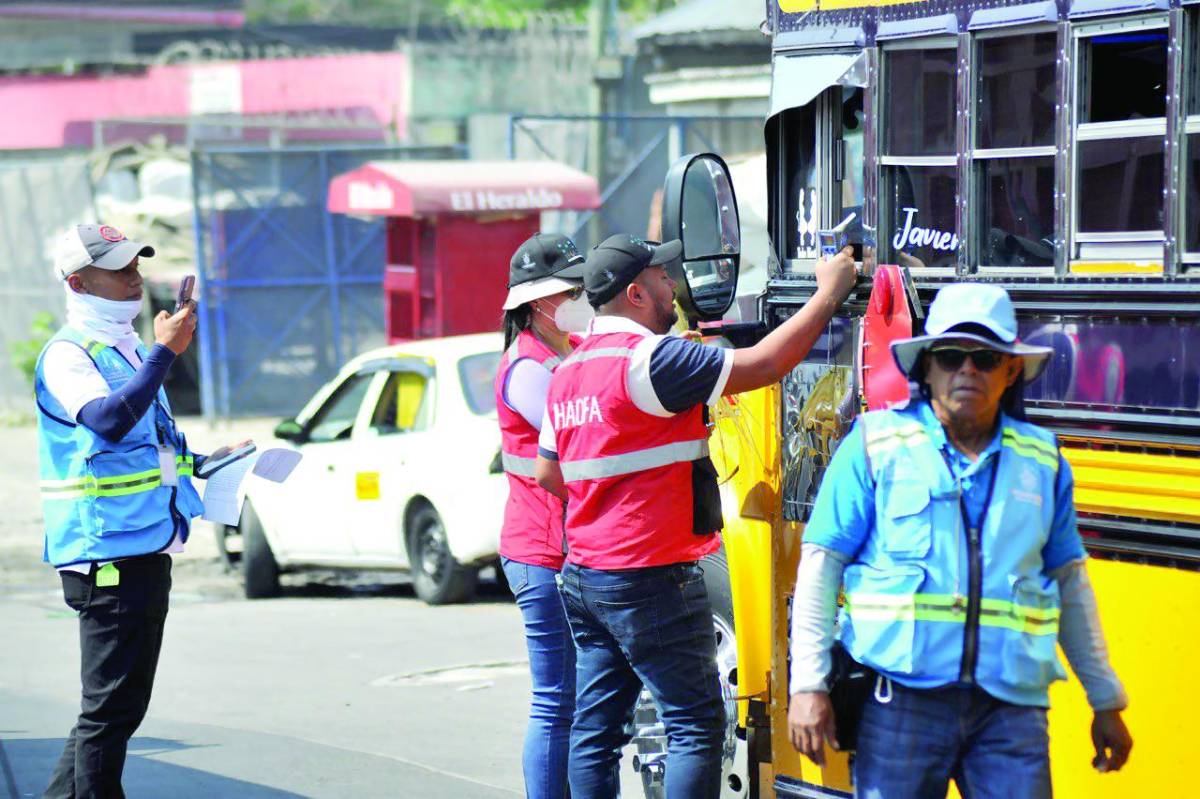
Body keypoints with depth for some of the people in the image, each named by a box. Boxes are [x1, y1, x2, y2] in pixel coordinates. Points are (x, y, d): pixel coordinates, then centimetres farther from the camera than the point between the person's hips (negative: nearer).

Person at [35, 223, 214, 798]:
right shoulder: (67, 354, -11)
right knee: (110, 707, -9)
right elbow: (108, 421, -30)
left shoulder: (128, 350, 18)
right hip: (106, 553, -10)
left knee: (124, 704, 13)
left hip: (148, 550, 10)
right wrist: (166, 352, -28)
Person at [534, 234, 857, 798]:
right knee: (696, 726, -4)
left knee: (594, 729, 8)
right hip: (651, 578, -9)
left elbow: (547, 474, 21)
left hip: (584, 576, 9)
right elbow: (763, 365, -16)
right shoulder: (649, 359, -14)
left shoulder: (568, 371, 14)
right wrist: (830, 292, -7)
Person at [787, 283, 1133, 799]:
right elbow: (821, 565, 2)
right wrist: (808, 685, -5)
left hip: (1011, 705, 2)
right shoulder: (876, 444, 3)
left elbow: (1070, 584, 20)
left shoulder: (1041, 460, 13)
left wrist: (1106, 702, 20)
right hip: (903, 698, -2)